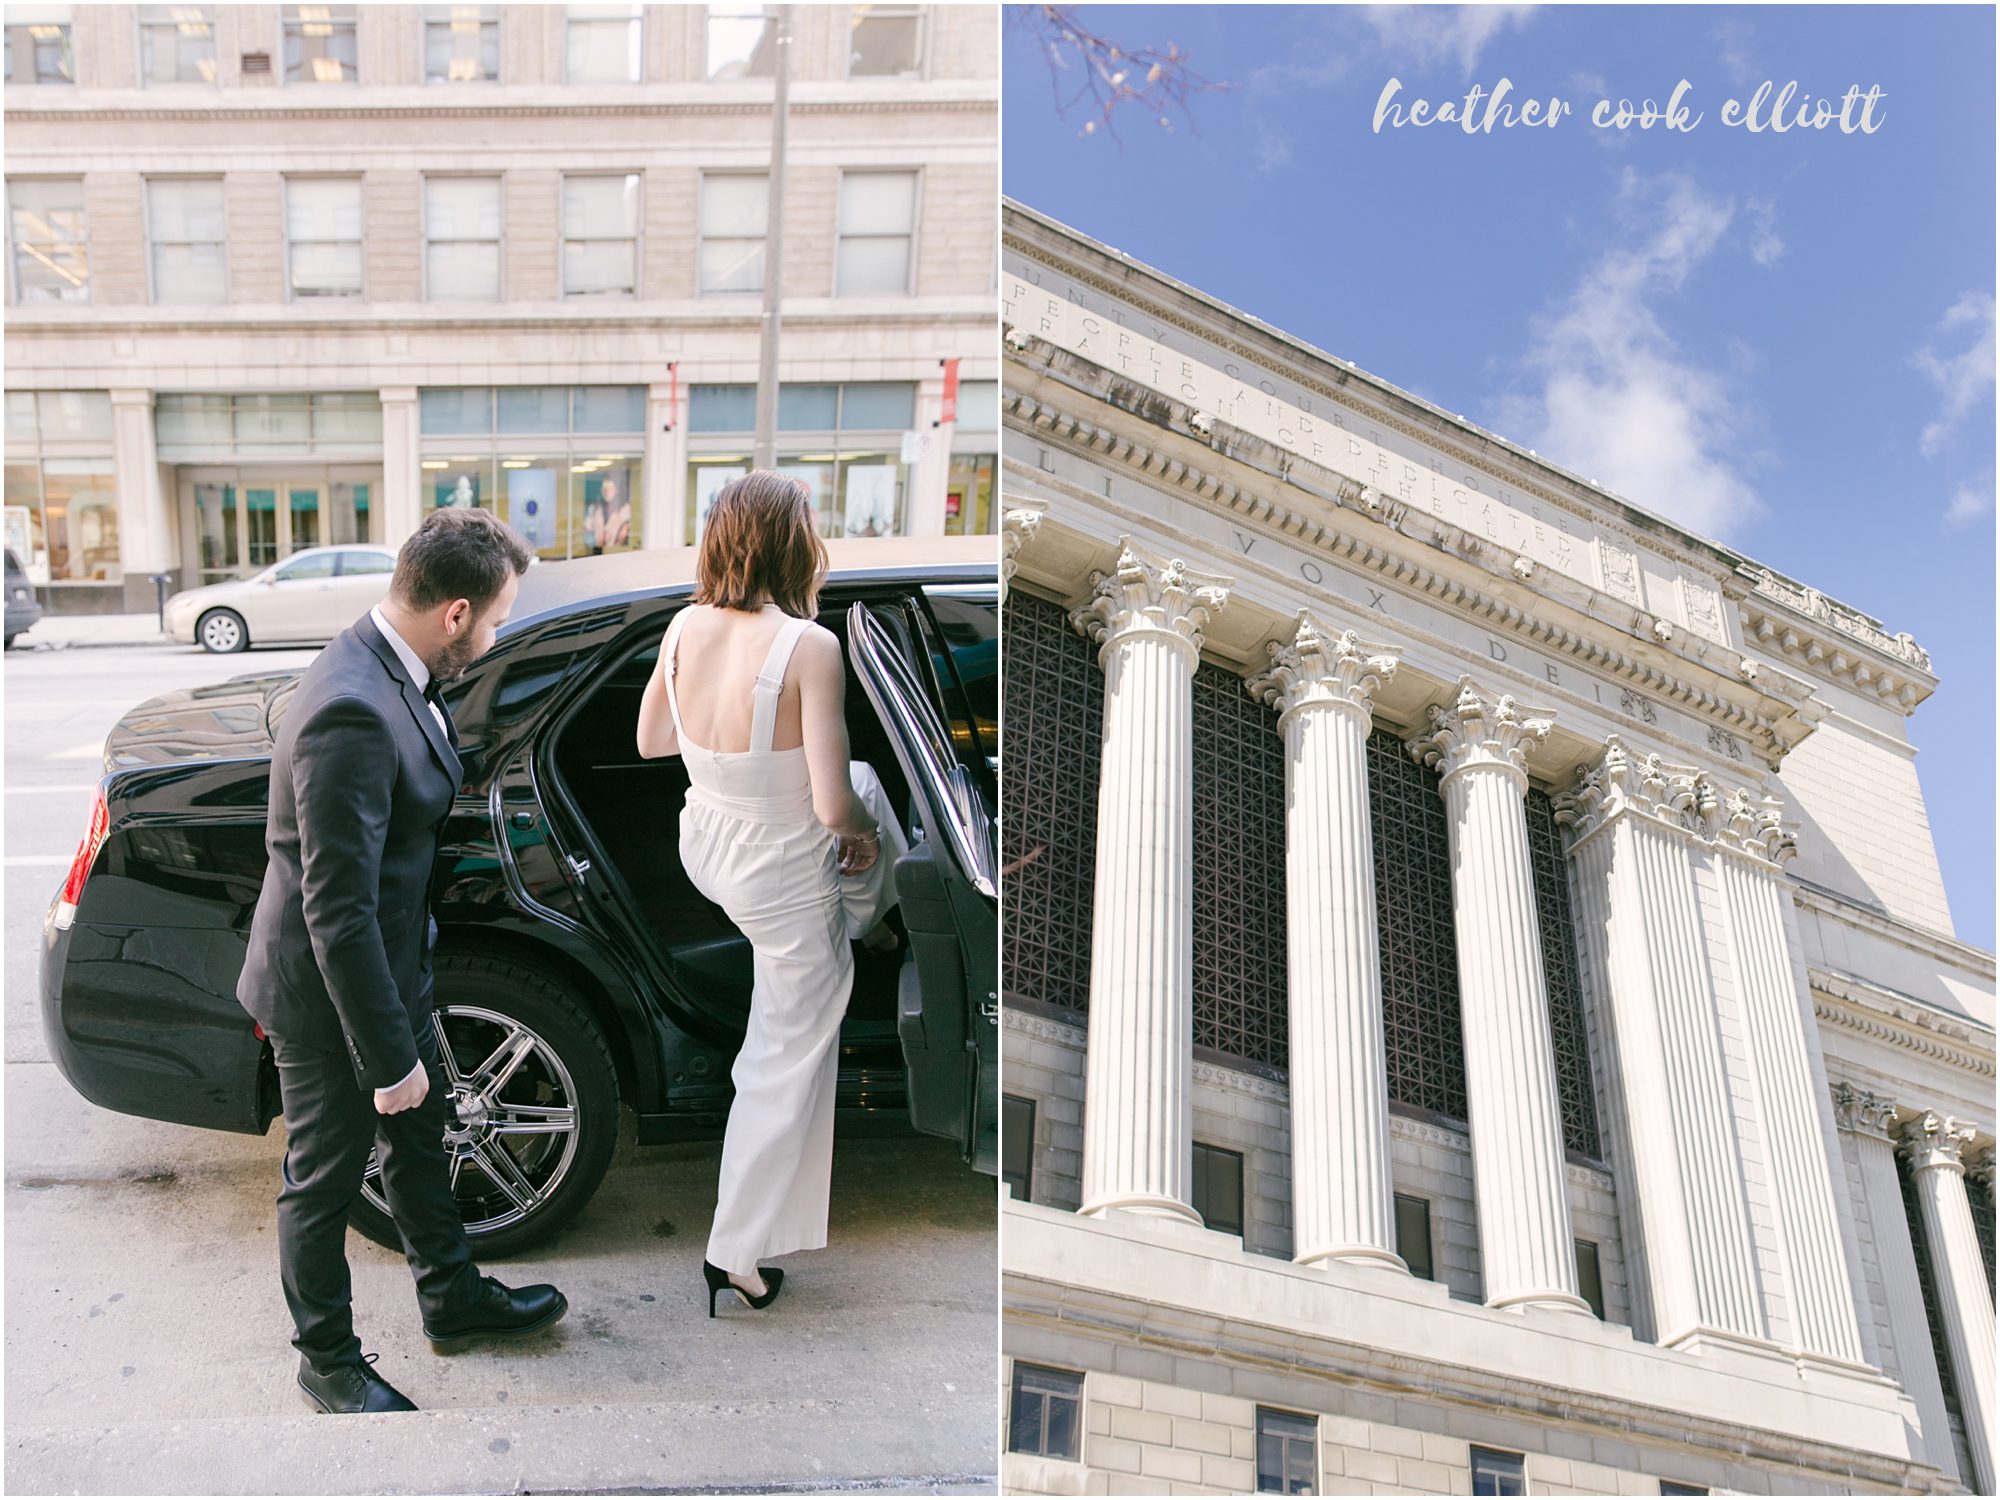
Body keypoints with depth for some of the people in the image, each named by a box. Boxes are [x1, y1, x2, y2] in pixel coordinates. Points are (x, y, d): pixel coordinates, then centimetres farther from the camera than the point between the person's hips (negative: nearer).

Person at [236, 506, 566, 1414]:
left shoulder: (384, 668, -3)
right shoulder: (354, 712, -34)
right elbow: (337, 912, -31)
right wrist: (391, 1056, -24)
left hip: (387, 966, 10)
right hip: (328, 997, -9)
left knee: (418, 1135, 25)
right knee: (325, 1178, 12)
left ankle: (452, 1298, 46)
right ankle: (328, 1362, 33)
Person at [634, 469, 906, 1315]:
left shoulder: (686, 627, -12)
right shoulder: (810, 647, -30)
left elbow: (649, 742, 4)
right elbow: (832, 806, -29)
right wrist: (861, 831, -6)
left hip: (702, 846, 7)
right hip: (781, 879, -7)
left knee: (867, 783, 34)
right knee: (790, 1056, 15)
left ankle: (868, 920, 63)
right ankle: (737, 1249, 28)